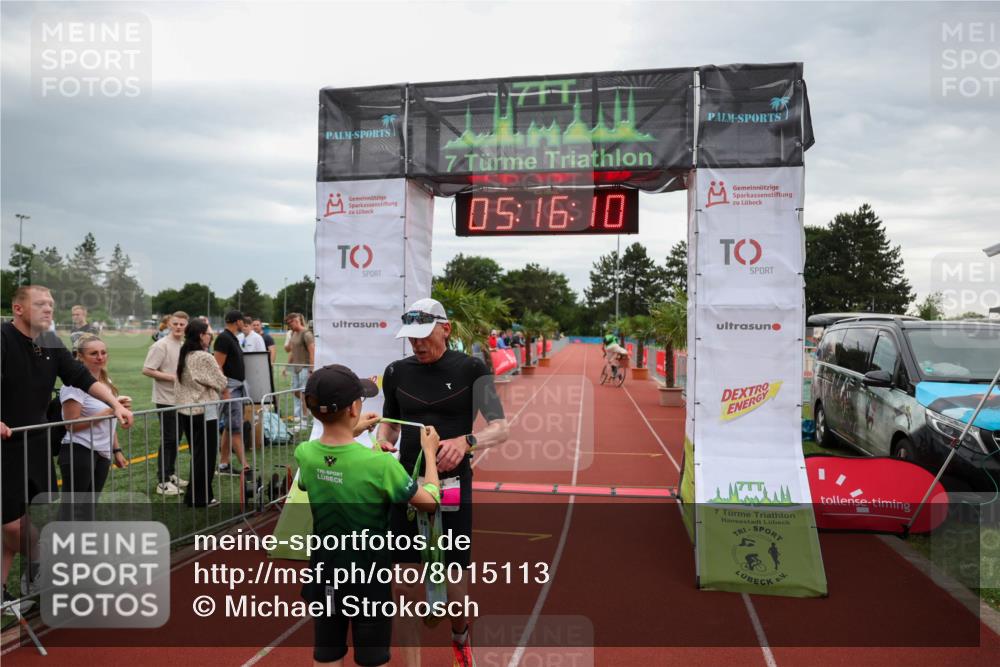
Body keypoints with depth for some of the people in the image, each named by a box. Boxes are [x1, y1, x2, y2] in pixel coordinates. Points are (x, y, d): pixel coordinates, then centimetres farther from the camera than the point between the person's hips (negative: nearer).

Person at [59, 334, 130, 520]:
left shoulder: (106, 382, 11)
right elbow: (71, 424, -19)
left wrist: (116, 450, 16)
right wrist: (110, 410, -21)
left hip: (102, 454, 8)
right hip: (79, 452, -8)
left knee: (88, 508, 15)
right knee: (72, 510, -3)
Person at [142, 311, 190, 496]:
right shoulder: (161, 345, -13)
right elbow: (147, 370, -17)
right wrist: (172, 377, -21)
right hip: (166, 400, -7)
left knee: (175, 439, 14)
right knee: (168, 440, -5)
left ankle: (170, 475, 26)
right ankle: (162, 482, 2)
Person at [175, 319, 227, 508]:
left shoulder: (183, 356, 7)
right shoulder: (205, 357, -16)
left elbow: (180, 383, 15)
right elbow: (222, 383, -9)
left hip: (186, 410, 8)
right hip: (205, 411, -8)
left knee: (196, 454, 18)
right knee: (206, 455, 3)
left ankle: (193, 495, 27)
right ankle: (200, 498, 9)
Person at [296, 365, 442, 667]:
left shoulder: (304, 454, -13)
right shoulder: (380, 463, -27)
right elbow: (429, 502, -12)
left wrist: (351, 432, 16)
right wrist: (429, 452, -1)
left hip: (325, 576, 4)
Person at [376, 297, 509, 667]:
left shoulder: (471, 369, -6)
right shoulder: (397, 372, 4)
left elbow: (500, 429, -9)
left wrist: (466, 441, -28)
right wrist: (382, 440, -7)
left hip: (454, 485, -2)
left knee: (455, 579, 5)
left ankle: (460, 636, 39)